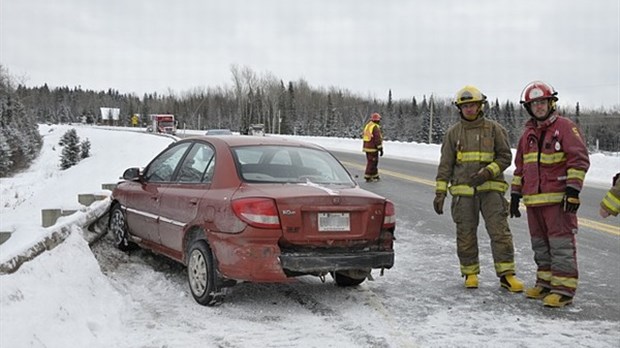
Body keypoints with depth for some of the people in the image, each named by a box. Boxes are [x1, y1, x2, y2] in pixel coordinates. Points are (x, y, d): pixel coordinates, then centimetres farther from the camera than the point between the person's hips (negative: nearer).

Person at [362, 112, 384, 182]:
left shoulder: (367, 126, 11)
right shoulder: (376, 127, -16)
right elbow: (378, 139, -19)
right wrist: (380, 149, -15)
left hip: (367, 147, 9)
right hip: (373, 148, -9)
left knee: (370, 162, 15)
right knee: (372, 163, -1)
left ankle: (375, 176, 22)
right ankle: (367, 177, 2)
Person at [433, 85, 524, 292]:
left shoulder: (494, 129, 5)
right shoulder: (453, 133, 8)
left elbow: (505, 156, 5)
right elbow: (445, 165, 7)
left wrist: (488, 171, -12)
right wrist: (440, 192, 1)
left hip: (490, 188, -1)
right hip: (463, 191, 1)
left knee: (500, 232, -7)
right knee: (466, 235, 6)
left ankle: (506, 275, -2)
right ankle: (470, 274, 19)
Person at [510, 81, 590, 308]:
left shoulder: (565, 127, -5)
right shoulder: (528, 134, 16)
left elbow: (579, 159, -10)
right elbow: (520, 167, 22)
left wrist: (573, 188, -17)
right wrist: (515, 194, 19)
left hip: (558, 198, -7)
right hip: (534, 199, 7)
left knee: (561, 243, -6)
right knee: (540, 244, 13)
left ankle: (564, 289, -3)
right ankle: (546, 283, 23)